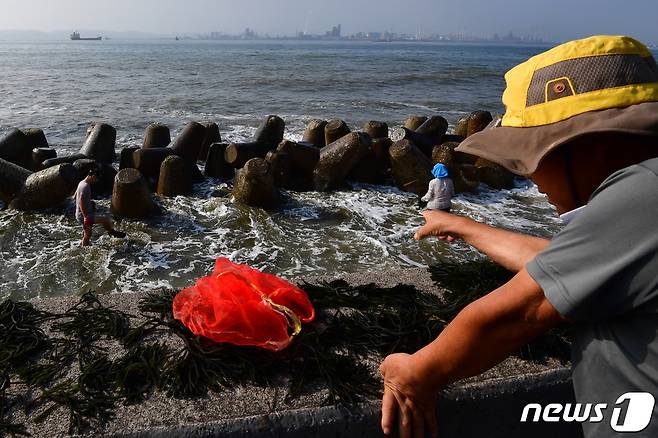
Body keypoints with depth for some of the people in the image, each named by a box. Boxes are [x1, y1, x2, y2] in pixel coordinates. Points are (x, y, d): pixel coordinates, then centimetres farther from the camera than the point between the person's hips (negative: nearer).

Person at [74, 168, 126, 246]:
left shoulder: (82, 183, 10)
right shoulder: (86, 186, -22)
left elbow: (74, 197, 22)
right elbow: (81, 201, -29)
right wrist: (86, 217, -30)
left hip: (80, 215, 11)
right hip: (84, 216, -11)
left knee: (87, 235, 21)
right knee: (106, 220, -7)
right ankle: (113, 232, 17)